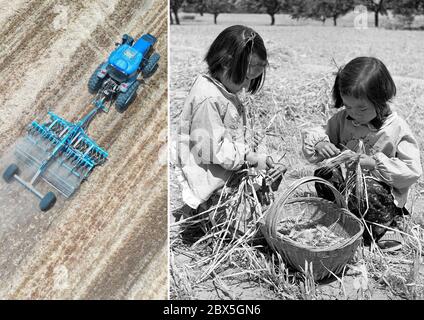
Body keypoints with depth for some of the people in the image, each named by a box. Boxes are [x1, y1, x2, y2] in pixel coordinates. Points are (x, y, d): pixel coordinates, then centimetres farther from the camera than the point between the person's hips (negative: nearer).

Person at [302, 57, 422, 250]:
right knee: (323, 174, -25)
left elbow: (412, 171, -13)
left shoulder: (397, 129, -12)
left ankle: (381, 228, -5)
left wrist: (376, 163, -24)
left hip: (383, 192, -3)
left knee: (371, 193, -37)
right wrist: (318, 144, -20)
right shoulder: (342, 118, -1)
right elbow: (313, 134, 4)